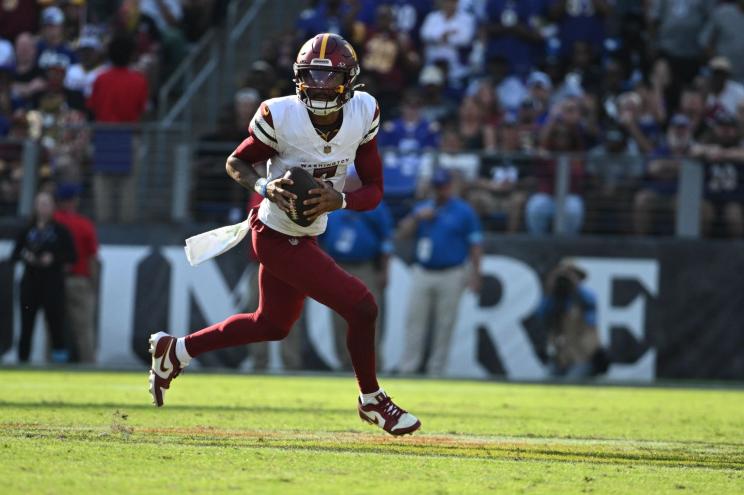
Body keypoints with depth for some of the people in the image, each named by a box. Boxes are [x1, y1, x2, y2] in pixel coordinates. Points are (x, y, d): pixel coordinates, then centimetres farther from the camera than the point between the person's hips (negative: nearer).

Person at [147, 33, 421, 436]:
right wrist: (264, 187, -27)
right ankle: (372, 401, 10)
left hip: (306, 236, 7)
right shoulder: (281, 116, -23)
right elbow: (236, 162, -7)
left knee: (272, 325, 25)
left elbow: (374, 190, -7)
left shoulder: (362, 114, -11)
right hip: (278, 239, -7)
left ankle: (177, 350, 40)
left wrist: (338, 200, -27)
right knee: (361, 307, -13)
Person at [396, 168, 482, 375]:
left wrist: (475, 274, -7)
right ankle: (407, 368, -1)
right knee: (415, 320, -1)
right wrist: (417, 217, -10)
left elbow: (475, 244, 0)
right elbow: (402, 233, 6)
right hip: (422, 273, 3)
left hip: (451, 276, -3)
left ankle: (436, 370, 4)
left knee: (444, 325, -1)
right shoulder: (422, 208, 13)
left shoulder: (464, 211, 1)